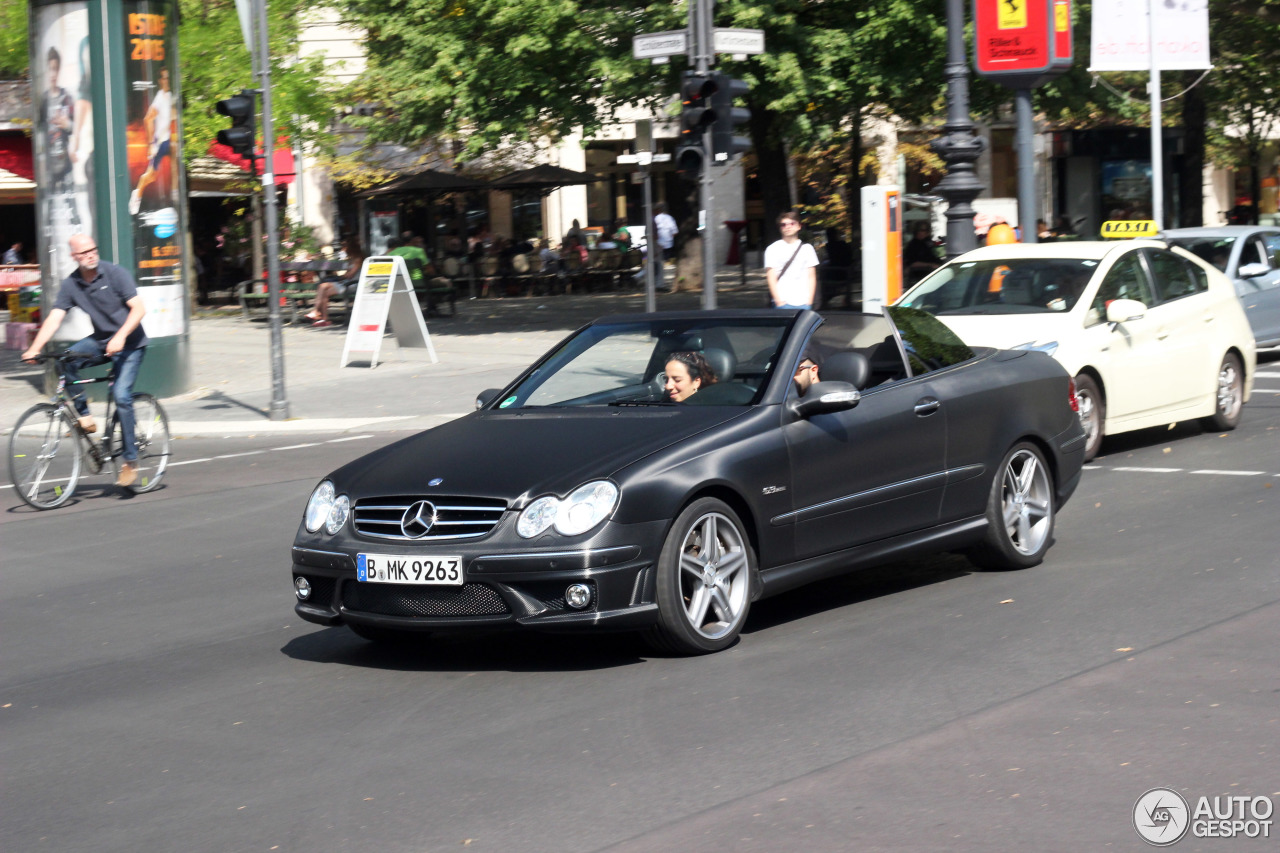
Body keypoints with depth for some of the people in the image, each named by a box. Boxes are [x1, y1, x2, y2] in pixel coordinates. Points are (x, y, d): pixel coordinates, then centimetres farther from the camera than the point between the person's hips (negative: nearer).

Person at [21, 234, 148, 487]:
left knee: (121, 394, -19)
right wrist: (34, 348, -24)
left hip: (130, 343, -4)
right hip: (101, 340, 4)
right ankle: (84, 415, -8)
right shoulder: (71, 284, -2)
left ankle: (130, 460, -8)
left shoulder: (115, 274, -13)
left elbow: (138, 308, -19)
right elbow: (55, 318, -9)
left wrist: (120, 337, -34)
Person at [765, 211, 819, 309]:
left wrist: (809, 300, 0)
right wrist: (779, 301, -8)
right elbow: (771, 278, 1)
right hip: (783, 302, -2)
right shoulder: (773, 249, 6)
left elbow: (811, 276, 10)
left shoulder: (807, 248, 11)